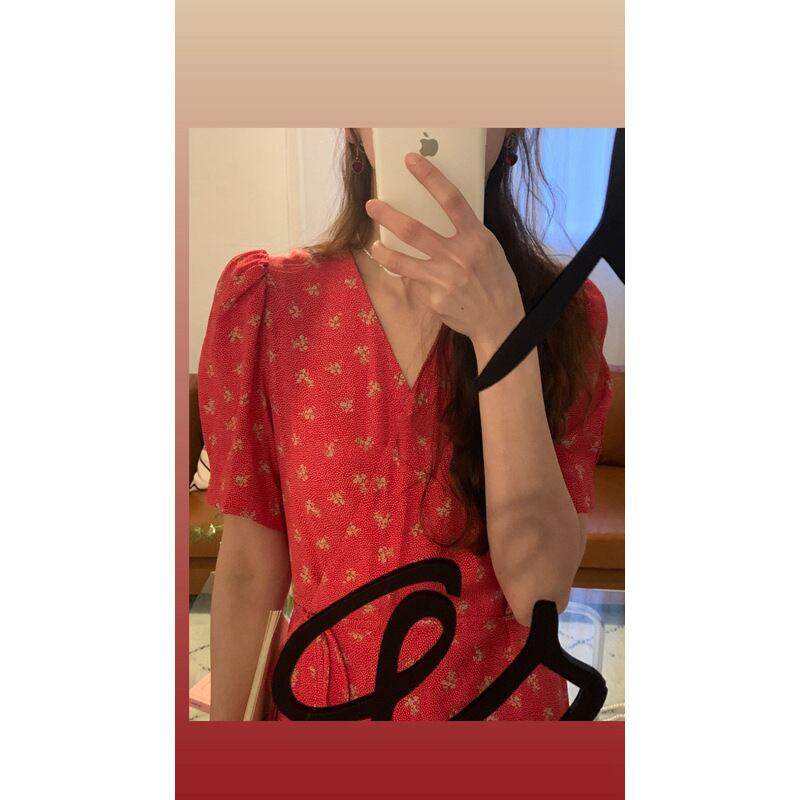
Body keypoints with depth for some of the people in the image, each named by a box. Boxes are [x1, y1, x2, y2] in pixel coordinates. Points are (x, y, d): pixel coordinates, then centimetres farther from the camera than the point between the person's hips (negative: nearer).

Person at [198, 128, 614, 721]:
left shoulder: (565, 311, -12)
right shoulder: (263, 299, -13)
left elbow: (539, 590, -21)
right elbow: (249, 565, -8)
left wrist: (501, 334, -29)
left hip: (503, 696, 1)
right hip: (323, 694, 0)